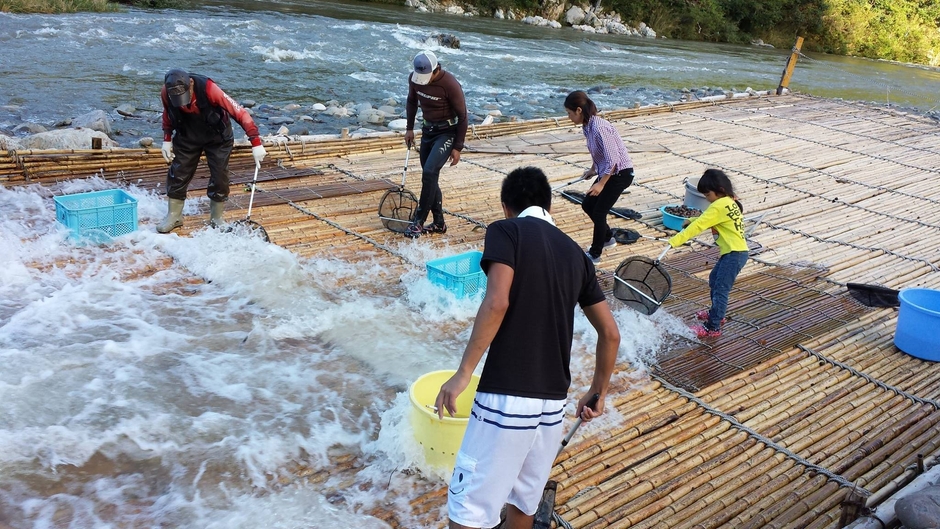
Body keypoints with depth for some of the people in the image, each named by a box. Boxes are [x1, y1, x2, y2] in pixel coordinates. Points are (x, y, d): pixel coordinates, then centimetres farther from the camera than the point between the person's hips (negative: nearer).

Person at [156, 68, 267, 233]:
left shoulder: (208, 89, -36)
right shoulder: (166, 92, -23)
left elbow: (240, 112, -35)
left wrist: (256, 143, -38)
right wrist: (167, 139, -1)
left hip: (217, 137, -3)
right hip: (186, 138, 3)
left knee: (219, 178, -3)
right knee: (177, 175, 2)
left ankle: (216, 219, 16)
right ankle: (174, 217, 19)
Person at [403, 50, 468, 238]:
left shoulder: (450, 84, -24)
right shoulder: (414, 78, -8)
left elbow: (462, 116, -15)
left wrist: (458, 147, -14)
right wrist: (409, 128, 9)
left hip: (447, 132, -7)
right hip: (428, 130, 7)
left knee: (429, 172, -21)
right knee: (429, 176, 9)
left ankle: (418, 222, -13)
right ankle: (439, 223, 20)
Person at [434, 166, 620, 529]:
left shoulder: (506, 231, -2)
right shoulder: (576, 254, 15)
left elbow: (497, 302, -19)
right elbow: (610, 334, 16)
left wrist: (463, 373, -15)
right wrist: (598, 393, 28)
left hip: (506, 396, -6)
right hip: (553, 400, 6)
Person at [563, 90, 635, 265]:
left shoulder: (598, 127, -28)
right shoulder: (588, 126, 0)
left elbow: (613, 159, -28)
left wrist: (601, 184, -26)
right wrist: (592, 170, 27)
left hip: (620, 173, -9)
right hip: (607, 172, 9)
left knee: (598, 211, -3)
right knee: (587, 204, 14)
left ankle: (595, 254, 13)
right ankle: (608, 238, 35)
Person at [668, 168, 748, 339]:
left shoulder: (719, 206, -18)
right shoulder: (730, 202, 12)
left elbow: (699, 225, -22)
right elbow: (705, 220, 20)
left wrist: (676, 240, -22)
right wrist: (691, 221, 5)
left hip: (734, 254, -11)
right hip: (733, 252, 11)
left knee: (720, 289, -8)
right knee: (714, 280, 25)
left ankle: (713, 327, -4)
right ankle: (716, 312, 42)